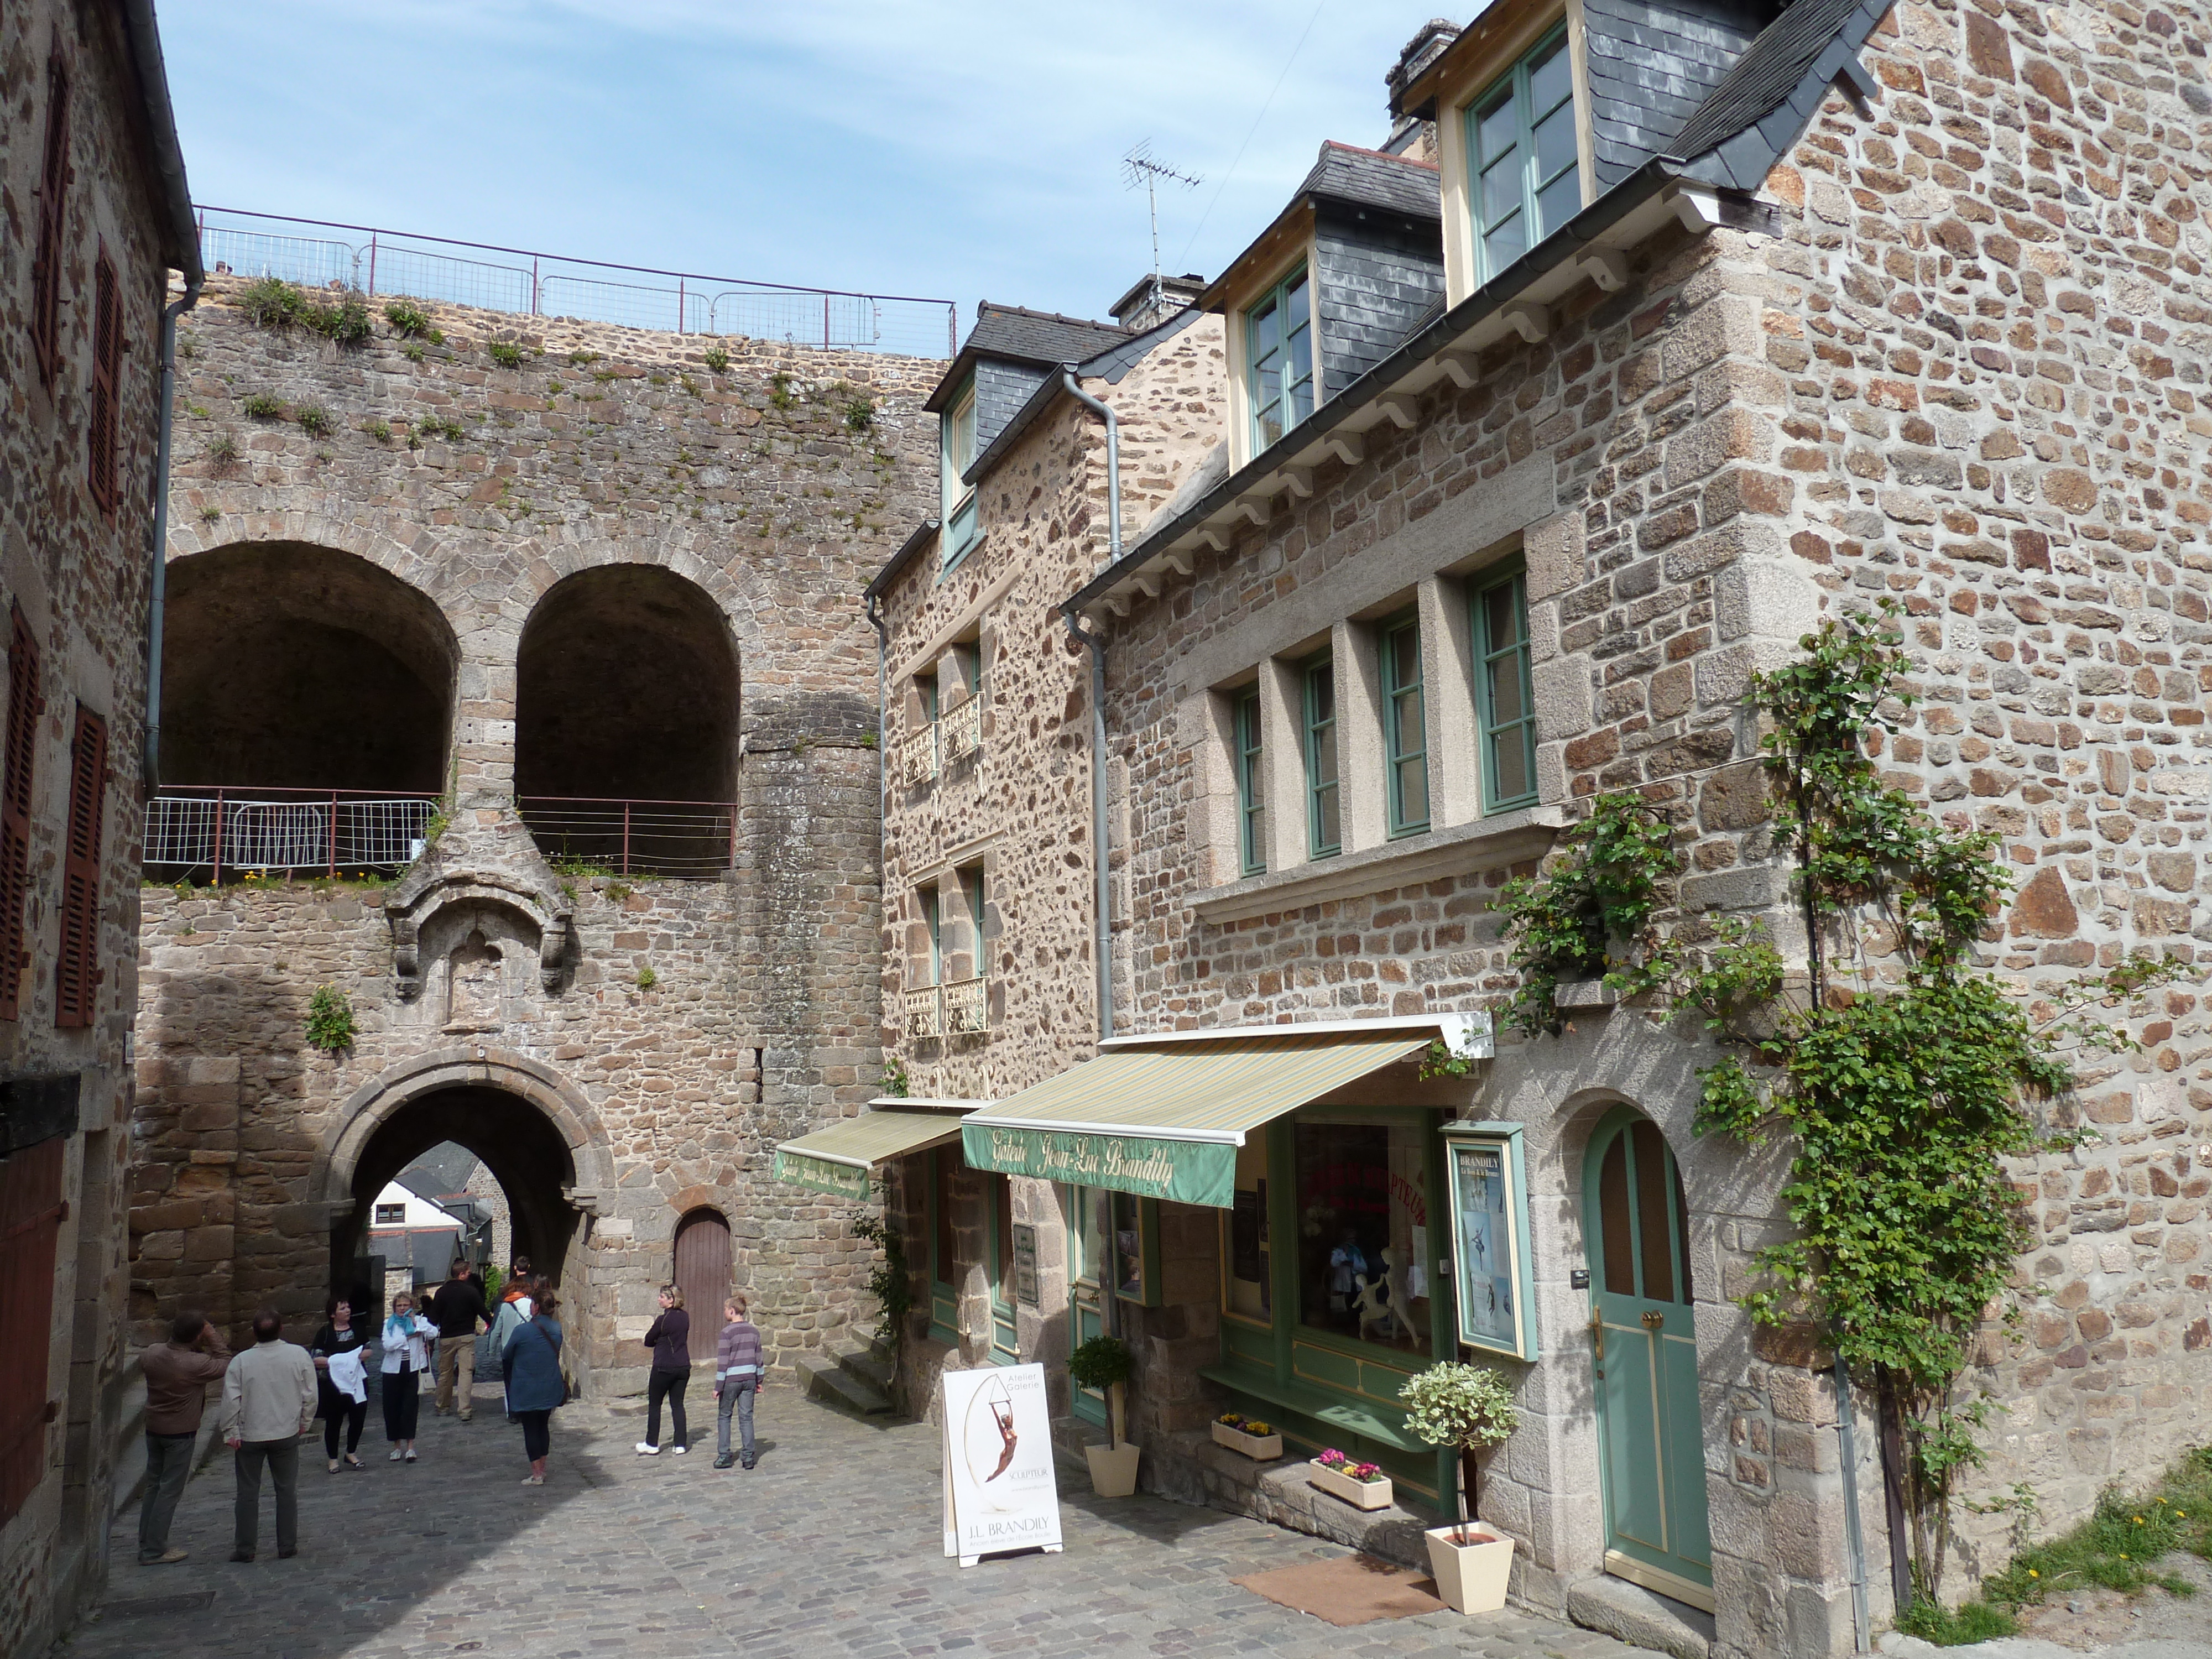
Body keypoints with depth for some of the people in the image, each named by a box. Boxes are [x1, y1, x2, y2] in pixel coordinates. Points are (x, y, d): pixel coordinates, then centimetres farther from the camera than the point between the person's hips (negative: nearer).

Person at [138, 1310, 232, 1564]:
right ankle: (154, 1551, 7)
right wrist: (214, 1338, -8)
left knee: (153, 1485, 18)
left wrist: (173, 1340, 11)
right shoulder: (197, 1364, -27)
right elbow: (226, 1366, -10)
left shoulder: (153, 1353, -8)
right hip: (180, 1432, -7)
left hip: (153, 1427, 7)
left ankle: (146, 1544, 26)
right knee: (170, 1490, 3)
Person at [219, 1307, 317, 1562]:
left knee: (248, 1491, 11)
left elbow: (230, 1401, -11)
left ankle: (244, 1548, 16)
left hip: (249, 1436, -1)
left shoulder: (241, 1361, -11)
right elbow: (310, 1394, -3)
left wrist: (231, 1432, 0)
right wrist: (305, 1423, 11)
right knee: (287, 1489, 11)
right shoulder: (299, 1355, -8)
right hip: (286, 1434, 1)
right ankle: (287, 1545, 15)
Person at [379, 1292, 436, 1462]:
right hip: (393, 1370, 1)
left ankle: (410, 1446, 2)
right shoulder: (389, 1323, 6)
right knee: (392, 1408, 5)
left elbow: (434, 1333, -14)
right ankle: (397, 1446, 19)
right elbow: (387, 1345, -10)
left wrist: (416, 1323, -15)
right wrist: (408, 1337, -13)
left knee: (410, 1407, -4)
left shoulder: (419, 1320, 4)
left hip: (413, 1369, -1)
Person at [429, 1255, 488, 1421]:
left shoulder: (441, 1292, 0)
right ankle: (466, 1410, -11)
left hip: (446, 1337, 3)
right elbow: (482, 1313, 0)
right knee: (466, 1372, -4)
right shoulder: (471, 1291, -7)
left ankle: (443, 1407, 27)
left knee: (444, 1373, 16)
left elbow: (433, 1318, 1)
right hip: (466, 1336, -3)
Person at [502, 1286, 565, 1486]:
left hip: (527, 1390, -5)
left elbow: (506, 1355, -3)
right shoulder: (557, 1329, -3)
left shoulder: (522, 1331, -18)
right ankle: (542, 1470, 23)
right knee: (543, 1426, 16)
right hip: (550, 1388, 5)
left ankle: (536, 1475, 8)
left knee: (530, 1429, 5)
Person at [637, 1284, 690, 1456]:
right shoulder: (685, 1318, 2)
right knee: (678, 1405, 11)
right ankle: (681, 1444, 10)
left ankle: (652, 1444, 16)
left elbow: (648, 1341, -6)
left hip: (663, 1368, -6)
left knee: (654, 1405, 10)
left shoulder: (663, 1320, -17)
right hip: (683, 1367, 6)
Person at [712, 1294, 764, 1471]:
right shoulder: (754, 1331, 5)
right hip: (749, 1379, 5)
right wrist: (759, 1380, 18)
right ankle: (749, 1457, 6)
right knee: (746, 1417, 8)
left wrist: (718, 1386, -8)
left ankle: (724, 1456, 10)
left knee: (724, 1416, 11)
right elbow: (758, 1357, 10)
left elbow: (723, 1362, -12)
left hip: (731, 1380, -5)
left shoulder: (727, 1333, -12)